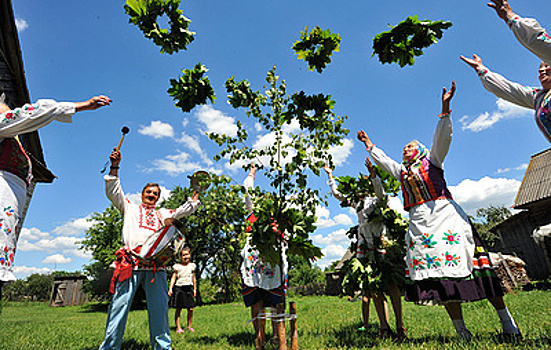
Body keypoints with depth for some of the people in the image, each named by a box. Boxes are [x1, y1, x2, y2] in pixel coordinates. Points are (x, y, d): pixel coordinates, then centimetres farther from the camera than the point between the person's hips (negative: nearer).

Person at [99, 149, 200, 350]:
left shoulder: (162, 214, 30)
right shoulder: (130, 208, 24)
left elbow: (182, 212, 20)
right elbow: (113, 193, 12)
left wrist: (196, 195, 12)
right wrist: (114, 168, 2)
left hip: (155, 264, 2)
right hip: (130, 263, -2)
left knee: (159, 307, 0)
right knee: (120, 304, -6)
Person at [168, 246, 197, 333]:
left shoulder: (192, 265, 10)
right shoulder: (177, 266, 2)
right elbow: (173, 278, 1)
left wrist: (195, 289, 16)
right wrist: (170, 289, -8)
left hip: (189, 288, 2)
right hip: (179, 288, -2)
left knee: (190, 309, 0)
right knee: (178, 309, -2)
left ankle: (189, 326, 14)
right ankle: (178, 327, 7)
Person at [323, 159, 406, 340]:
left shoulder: (376, 200, 5)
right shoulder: (356, 203, 19)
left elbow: (380, 192, -18)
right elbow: (338, 194, 23)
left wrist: (373, 174, -31)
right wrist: (330, 176, 22)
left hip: (381, 245, -5)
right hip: (365, 248, 5)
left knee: (391, 284, -9)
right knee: (374, 288, 0)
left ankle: (400, 326, -5)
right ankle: (384, 327, 2)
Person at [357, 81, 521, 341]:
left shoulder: (433, 160, 14)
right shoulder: (401, 171, 25)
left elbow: (442, 136, 1)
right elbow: (382, 160, 34)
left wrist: (444, 108, -9)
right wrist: (369, 145, 36)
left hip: (444, 214, -3)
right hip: (419, 221, 4)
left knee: (459, 260, -10)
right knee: (438, 272, -3)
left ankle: (506, 321, 4)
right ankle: (461, 330, 2)